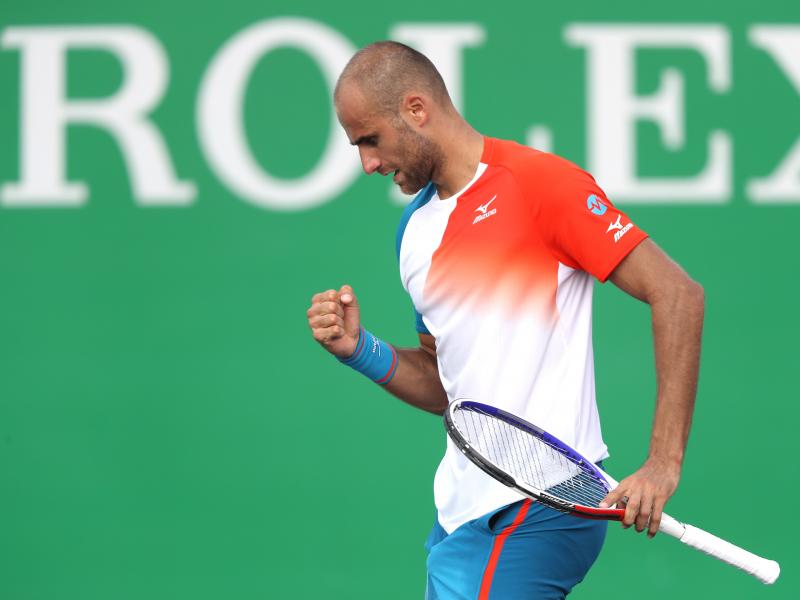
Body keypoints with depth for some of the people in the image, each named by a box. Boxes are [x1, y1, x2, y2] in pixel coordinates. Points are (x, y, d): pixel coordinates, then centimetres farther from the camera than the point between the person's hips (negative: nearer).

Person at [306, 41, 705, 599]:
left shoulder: (537, 180, -9)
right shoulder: (415, 229, 16)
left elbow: (677, 294, -14)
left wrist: (664, 462, -19)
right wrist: (362, 350, 3)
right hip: (458, 512, 8)